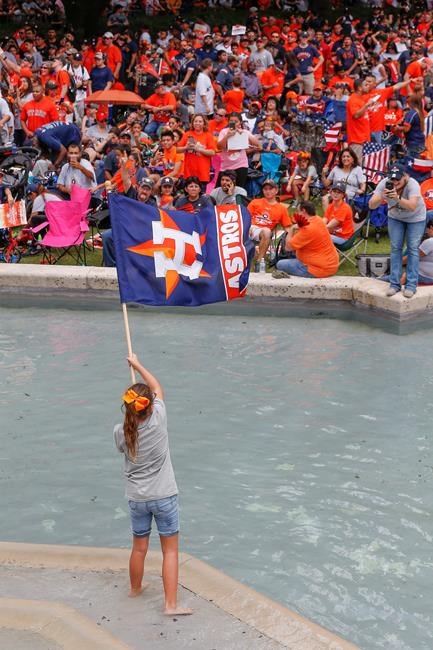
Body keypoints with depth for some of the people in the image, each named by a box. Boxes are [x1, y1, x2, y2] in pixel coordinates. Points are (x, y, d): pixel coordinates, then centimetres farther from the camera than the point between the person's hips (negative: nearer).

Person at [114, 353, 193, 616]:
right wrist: (137, 364, 12)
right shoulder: (158, 419, -18)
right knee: (171, 550, 6)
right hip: (164, 496, -2)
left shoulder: (121, 432, -13)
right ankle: (171, 604, 5)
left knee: (139, 548, 20)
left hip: (137, 498, 3)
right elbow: (158, 388, 0)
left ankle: (135, 588, 42)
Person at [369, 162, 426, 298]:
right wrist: (381, 197, -54)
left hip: (415, 218, -3)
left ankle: (411, 285, -2)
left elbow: (412, 206, -51)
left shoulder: (413, 185, -36)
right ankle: (394, 283, 7)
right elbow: (371, 206, -34)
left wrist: (398, 198, -66)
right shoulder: (384, 184, -28)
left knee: (413, 249, -6)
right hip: (395, 217, 3)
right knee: (395, 248, 0)